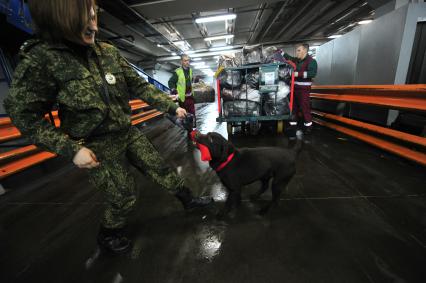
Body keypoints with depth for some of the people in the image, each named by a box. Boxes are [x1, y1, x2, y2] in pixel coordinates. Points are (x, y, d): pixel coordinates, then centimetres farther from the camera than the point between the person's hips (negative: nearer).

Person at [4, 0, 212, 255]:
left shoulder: (109, 52, -2)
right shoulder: (40, 59, -14)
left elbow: (140, 86, 2)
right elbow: (24, 114, -10)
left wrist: (172, 107, -1)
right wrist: (71, 149, -17)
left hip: (127, 132, 5)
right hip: (97, 146, -4)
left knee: (160, 168, 12)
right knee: (123, 196, 7)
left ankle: (188, 199, 36)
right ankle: (108, 235, 40)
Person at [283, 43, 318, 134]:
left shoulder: (311, 61, -10)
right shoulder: (296, 60, 12)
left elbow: (312, 73, -22)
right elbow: (288, 57, 28)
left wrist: (298, 74, -26)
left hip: (304, 88, -7)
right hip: (294, 86, 8)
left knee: (304, 106, -4)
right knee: (293, 105, 12)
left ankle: (308, 124, 9)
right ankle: (293, 123, 22)